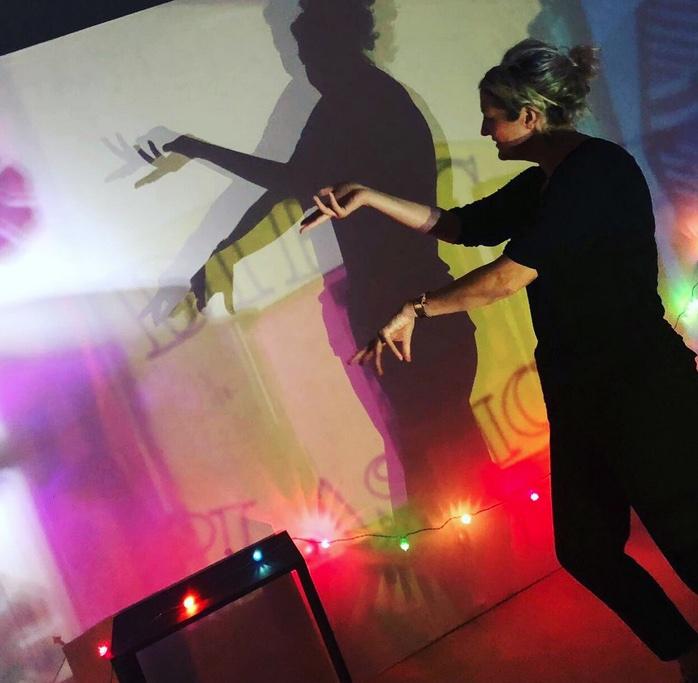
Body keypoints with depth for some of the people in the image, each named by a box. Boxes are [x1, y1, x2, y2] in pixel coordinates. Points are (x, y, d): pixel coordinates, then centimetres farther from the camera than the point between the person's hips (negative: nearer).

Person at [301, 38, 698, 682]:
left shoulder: (598, 169, -17)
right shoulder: (541, 185, 12)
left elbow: (509, 275, -24)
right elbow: (456, 225, 21)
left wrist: (416, 309, -16)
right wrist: (368, 197, 15)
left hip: (642, 388, -9)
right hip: (581, 391, 9)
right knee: (586, 549, 12)